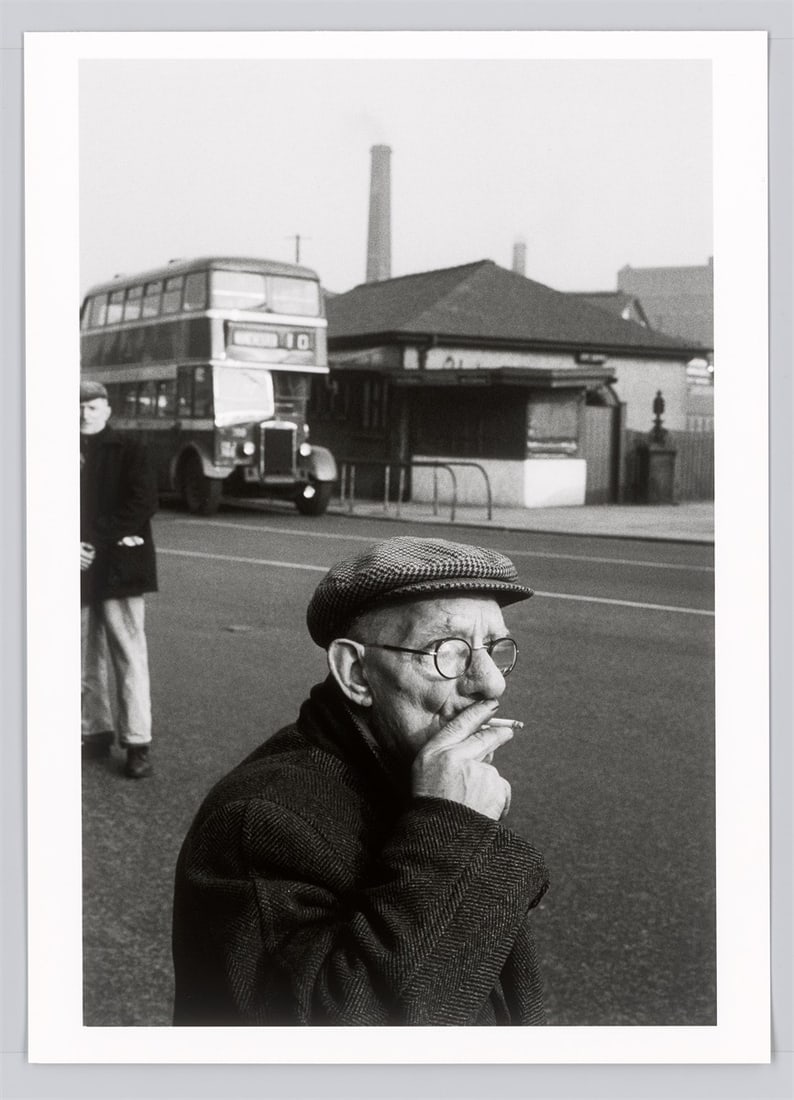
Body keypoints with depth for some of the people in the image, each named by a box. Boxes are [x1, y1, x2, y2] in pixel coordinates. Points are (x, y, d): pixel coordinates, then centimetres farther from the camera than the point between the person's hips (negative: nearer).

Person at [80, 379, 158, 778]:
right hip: (81, 568, 4)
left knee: (129, 655, -4)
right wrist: (72, 547, -11)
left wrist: (99, 542, -14)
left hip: (118, 568, -3)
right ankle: (95, 731, 23)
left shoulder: (128, 451, 2)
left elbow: (144, 502, -9)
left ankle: (137, 742, -1)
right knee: (86, 657, 10)